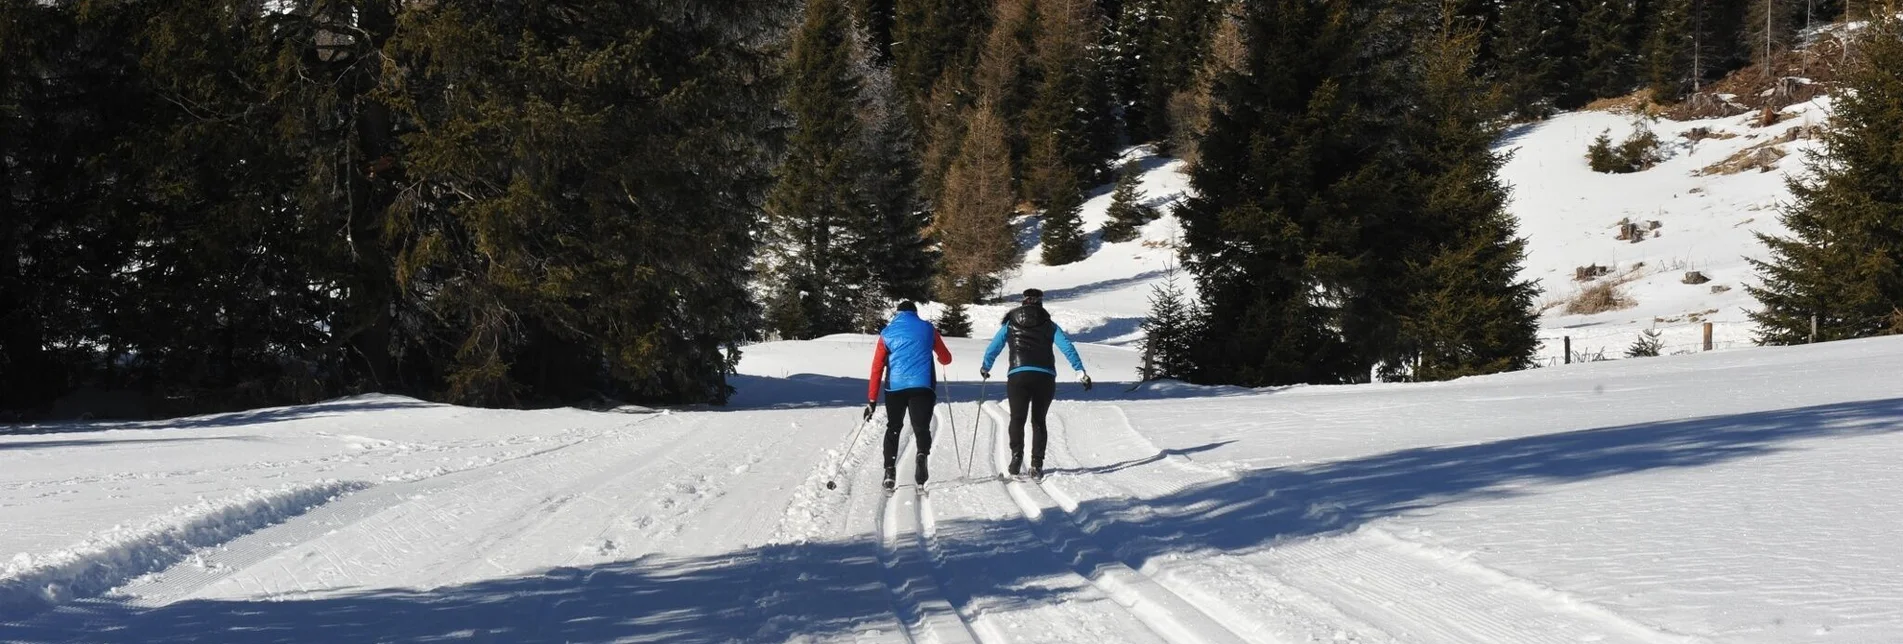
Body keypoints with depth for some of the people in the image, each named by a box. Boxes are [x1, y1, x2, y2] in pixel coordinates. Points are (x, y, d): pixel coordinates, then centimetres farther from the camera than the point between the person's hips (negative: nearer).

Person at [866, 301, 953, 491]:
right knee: (921, 427, 4)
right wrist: (940, 359, 45)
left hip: (895, 387, 1)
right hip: (922, 386, -1)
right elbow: (946, 358, 20)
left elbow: (877, 368, 6)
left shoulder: (887, 334, 12)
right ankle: (922, 454, -28)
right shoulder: (927, 329, 12)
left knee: (893, 428, 17)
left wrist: (872, 400, 7)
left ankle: (890, 468, 3)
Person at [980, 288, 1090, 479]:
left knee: (1017, 419, 6)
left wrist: (985, 368, 39)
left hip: (1018, 376, -1)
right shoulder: (1049, 326, 13)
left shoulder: (1010, 325, 15)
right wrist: (1080, 371, -3)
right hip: (1045, 377, 1)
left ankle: (1017, 456, -15)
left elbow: (992, 348, 21)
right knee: (1038, 421, 10)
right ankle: (1037, 465, 1)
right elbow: (1068, 347, 1)